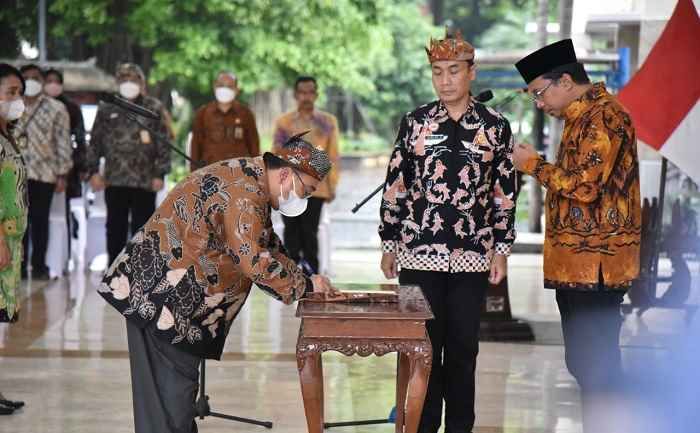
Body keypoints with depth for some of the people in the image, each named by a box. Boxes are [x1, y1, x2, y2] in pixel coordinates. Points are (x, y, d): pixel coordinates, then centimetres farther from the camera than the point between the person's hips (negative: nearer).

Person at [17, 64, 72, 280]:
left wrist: (62, 174, -5)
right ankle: (19, 266, 9)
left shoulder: (56, 108, 2)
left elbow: (63, 143, 0)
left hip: (43, 173, -2)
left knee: (39, 221, 3)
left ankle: (39, 266, 10)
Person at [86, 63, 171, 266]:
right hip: (114, 180, 2)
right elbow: (95, 142, 10)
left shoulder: (154, 108, 4)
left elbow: (163, 144, 2)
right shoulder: (107, 109, 10)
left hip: (144, 181, -2)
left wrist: (160, 173, -5)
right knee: (115, 228, 7)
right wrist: (93, 170, 2)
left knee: (142, 229, 1)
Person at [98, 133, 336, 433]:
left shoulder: (251, 180, 11)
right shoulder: (243, 193, -22)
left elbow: (268, 247, 20)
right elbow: (255, 262, -25)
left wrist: (304, 282, 8)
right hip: (159, 292, -10)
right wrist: (304, 287, -13)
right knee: (172, 387, -6)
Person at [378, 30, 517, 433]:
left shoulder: (495, 126, 2)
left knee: (463, 347, 6)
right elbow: (395, 186, 7)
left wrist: (501, 249, 1)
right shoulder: (415, 122, 3)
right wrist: (389, 244, 5)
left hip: (472, 256, 0)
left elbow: (505, 193, 5)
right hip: (419, 254, 0)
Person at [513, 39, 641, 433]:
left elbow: (584, 186, -21)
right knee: (582, 361, 13)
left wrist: (534, 164, -11)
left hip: (595, 264, -10)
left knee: (595, 364, -8)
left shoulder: (604, 116, -14)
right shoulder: (582, 117, 18)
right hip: (575, 264, 10)